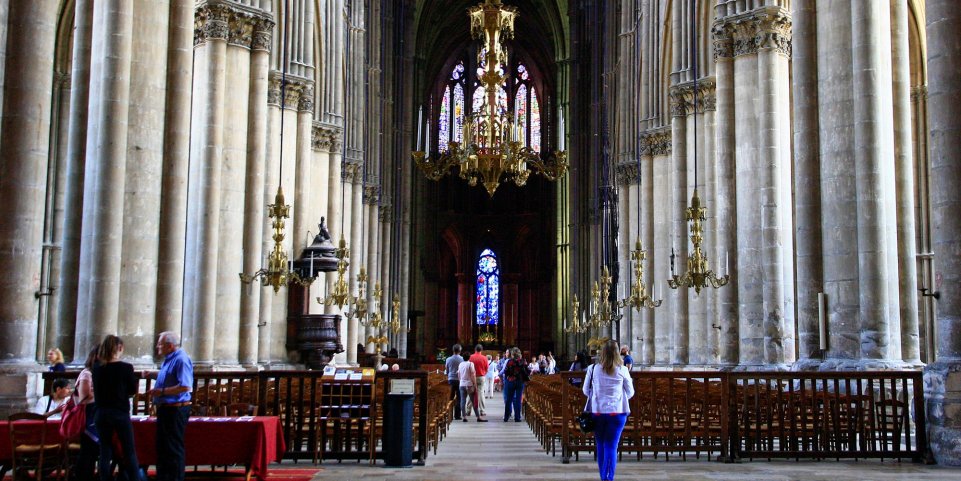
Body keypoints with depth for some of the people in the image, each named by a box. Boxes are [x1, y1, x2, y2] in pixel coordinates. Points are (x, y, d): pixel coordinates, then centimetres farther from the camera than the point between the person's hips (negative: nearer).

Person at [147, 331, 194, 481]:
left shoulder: (181, 359, -18)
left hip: (176, 410, -11)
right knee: (162, 446, 17)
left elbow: (185, 386, -27)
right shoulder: (168, 359, 15)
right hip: (165, 408, 11)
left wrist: (161, 391, -23)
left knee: (174, 448, -3)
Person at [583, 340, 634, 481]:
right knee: (612, 446, 1)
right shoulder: (622, 370, -5)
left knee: (600, 446, 14)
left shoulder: (593, 369, -4)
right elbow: (630, 393, 5)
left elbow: (585, 390, 6)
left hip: (597, 411, 1)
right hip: (617, 412, -1)